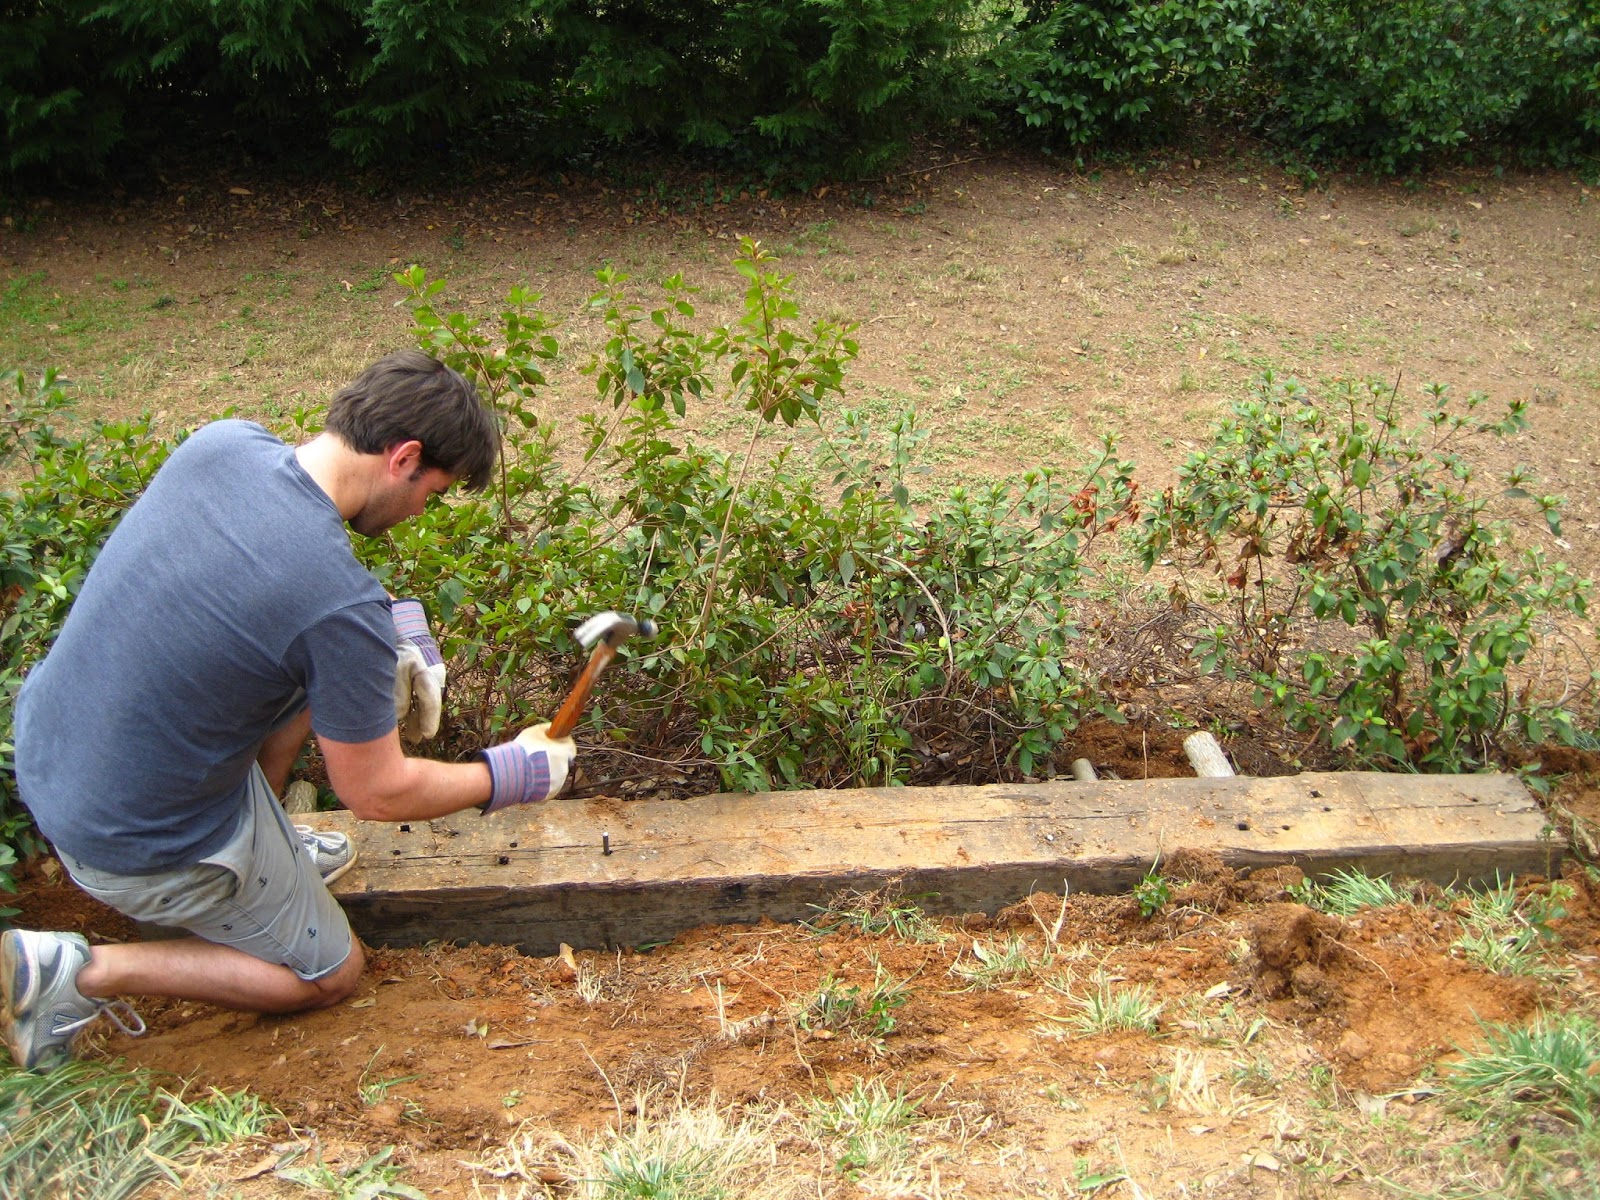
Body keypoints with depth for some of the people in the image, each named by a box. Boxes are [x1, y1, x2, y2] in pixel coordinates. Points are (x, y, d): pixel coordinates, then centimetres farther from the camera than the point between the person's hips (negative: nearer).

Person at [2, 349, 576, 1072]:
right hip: (143, 843, -7)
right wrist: (509, 775, 0)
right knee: (329, 976, 17)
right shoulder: (342, 607, -31)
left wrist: (393, 628, 6)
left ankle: (265, 850, 24)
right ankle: (79, 972, 4)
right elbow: (376, 795, -16)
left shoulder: (223, 442, -11)